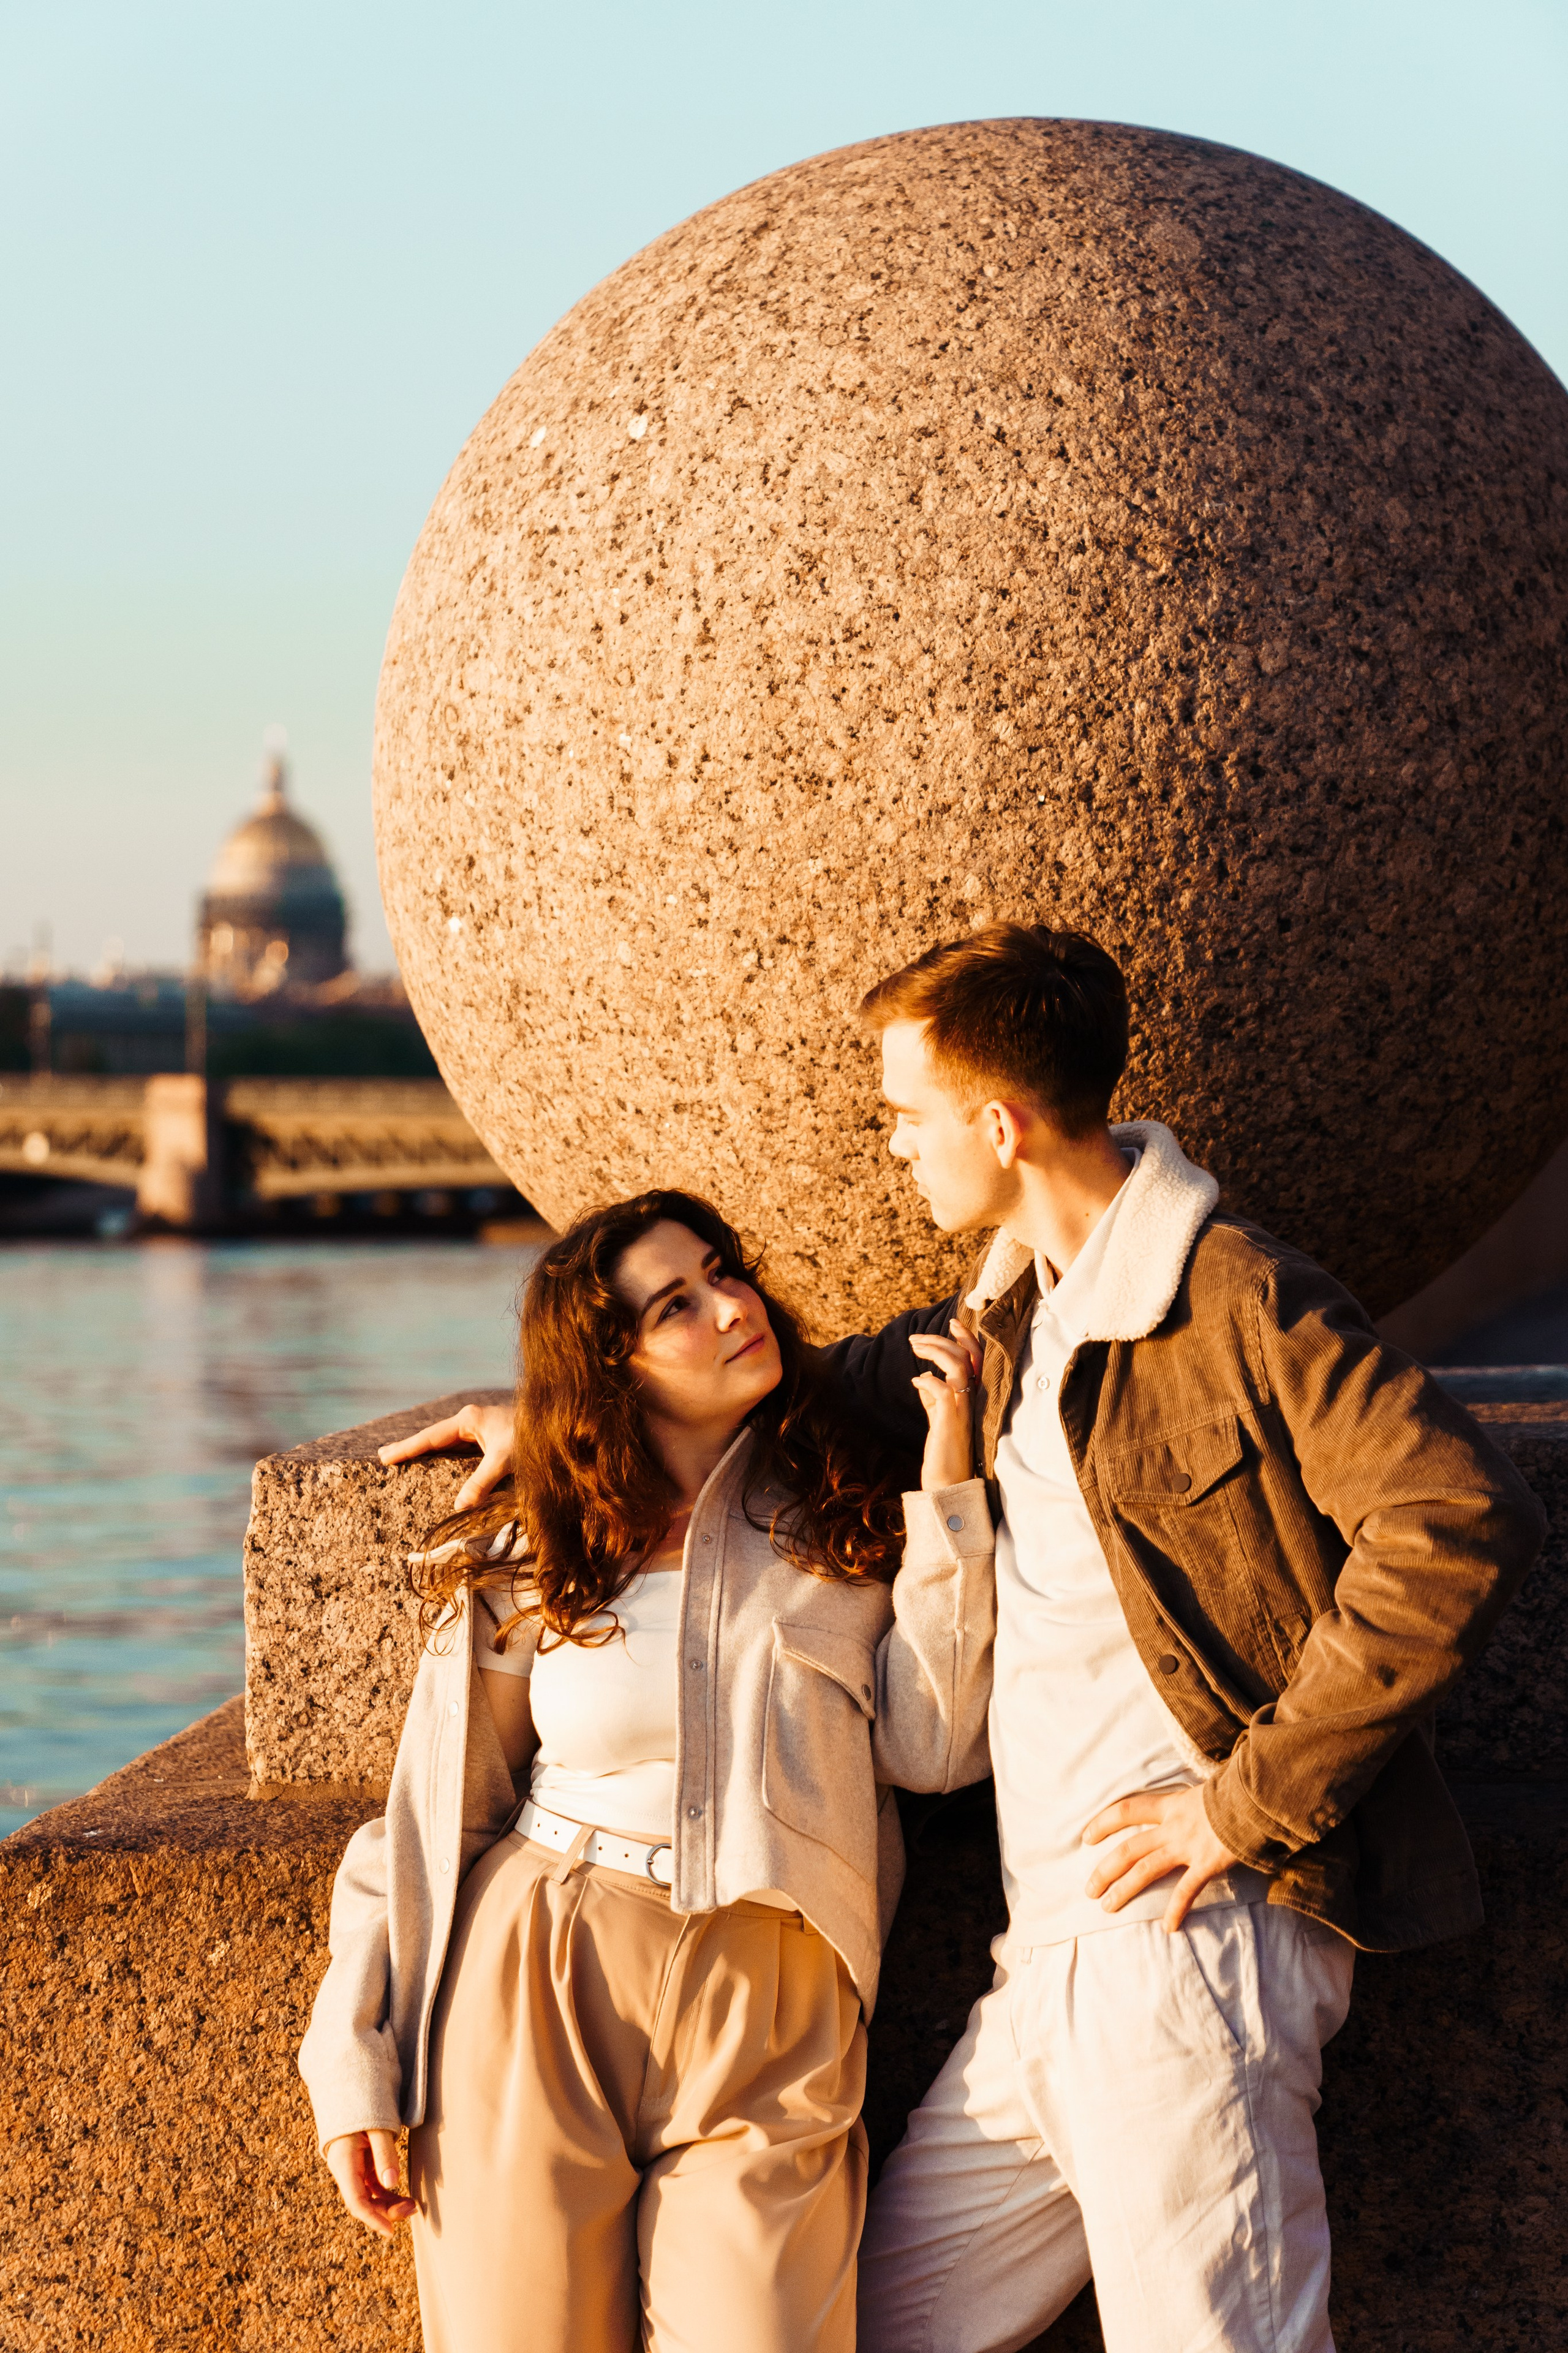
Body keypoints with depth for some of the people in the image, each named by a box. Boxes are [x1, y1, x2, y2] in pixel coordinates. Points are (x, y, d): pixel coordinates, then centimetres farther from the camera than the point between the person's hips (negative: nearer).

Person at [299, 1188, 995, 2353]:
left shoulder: (848, 1519, 11)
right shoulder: (525, 1566, 8)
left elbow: (934, 1749, -1)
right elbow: (429, 1816, 10)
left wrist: (948, 1491, -3)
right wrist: (357, 2063, 4)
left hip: (770, 2013, 0)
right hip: (534, 1993, 0)